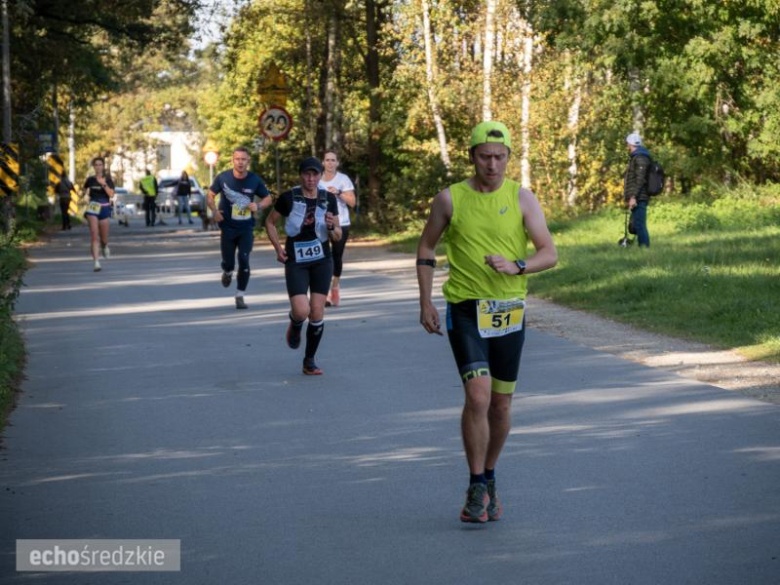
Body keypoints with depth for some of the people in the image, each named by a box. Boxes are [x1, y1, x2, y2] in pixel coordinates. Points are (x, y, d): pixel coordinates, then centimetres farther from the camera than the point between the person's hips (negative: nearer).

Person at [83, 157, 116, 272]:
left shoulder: (108, 179, 0)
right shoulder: (90, 180, 5)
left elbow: (111, 194, -14)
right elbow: (85, 191, 26)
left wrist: (104, 184, -23)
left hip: (104, 208, 0)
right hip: (93, 207, 0)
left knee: (104, 237, 9)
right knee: (94, 235, -13)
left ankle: (104, 246, 48)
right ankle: (96, 262, -18)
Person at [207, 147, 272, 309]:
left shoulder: (254, 180, -6)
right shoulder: (223, 178, -8)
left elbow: (267, 198, 6)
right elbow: (210, 196, 4)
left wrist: (258, 206, -16)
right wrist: (215, 211, -15)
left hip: (246, 228, 0)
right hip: (228, 227, 0)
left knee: (244, 261, -10)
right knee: (228, 262, 3)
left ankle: (240, 296, 3)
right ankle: (227, 272, 42)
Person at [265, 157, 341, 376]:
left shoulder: (329, 199, 1)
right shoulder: (288, 198, -7)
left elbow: (337, 237, 7)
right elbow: (270, 222, 8)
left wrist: (332, 227, -15)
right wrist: (278, 248, -3)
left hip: (322, 261, 2)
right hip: (296, 262, -2)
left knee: (317, 314, -2)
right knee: (301, 311, -18)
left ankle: (309, 361, 15)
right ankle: (295, 326, 21)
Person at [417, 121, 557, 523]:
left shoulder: (522, 199, 1)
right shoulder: (450, 199, 0)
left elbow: (549, 254, -1)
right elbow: (426, 248, 11)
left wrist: (517, 266, -21)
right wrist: (425, 302, 5)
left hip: (508, 311, 2)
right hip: (465, 309, -2)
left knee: (501, 404, 9)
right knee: (477, 396, -16)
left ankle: (489, 478, 28)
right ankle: (476, 488, -4)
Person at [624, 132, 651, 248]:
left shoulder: (640, 158, -10)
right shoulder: (635, 157, 21)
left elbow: (640, 179, -19)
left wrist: (633, 197, -23)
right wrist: (628, 197, 24)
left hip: (638, 199, -11)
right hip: (636, 199, 11)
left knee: (639, 226, -14)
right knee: (637, 226, 11)